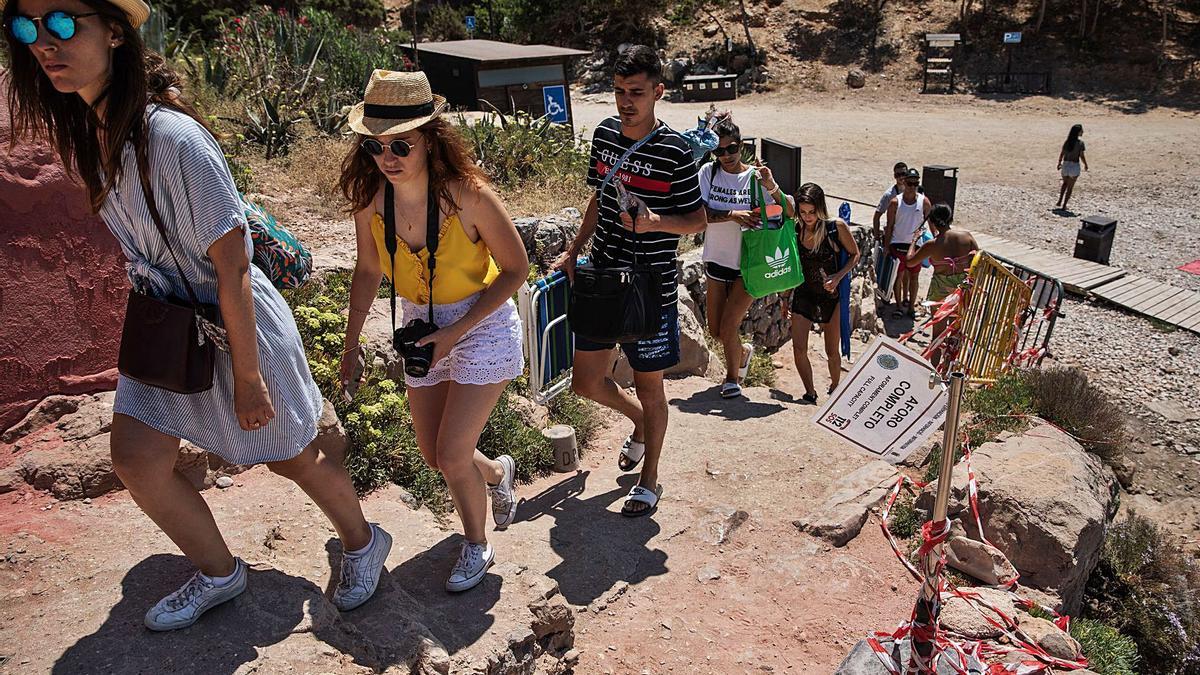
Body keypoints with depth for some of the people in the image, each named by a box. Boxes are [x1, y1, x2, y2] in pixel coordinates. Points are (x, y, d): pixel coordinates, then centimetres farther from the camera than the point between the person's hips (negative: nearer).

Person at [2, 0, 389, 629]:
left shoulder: (173, 139, -29)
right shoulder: (81, 132, -2)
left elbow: (232, 267, -24)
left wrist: (248, 376, -18)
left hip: (238, 323, -7)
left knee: (292, 457, 9)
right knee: (136, 457, 5)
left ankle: (362, 543, 37)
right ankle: (219, 573, 29)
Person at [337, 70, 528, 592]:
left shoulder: (467, 194, -25)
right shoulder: (370, 197, -12)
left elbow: (516, 267, -16)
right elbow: (368, 270, 5)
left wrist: (455, 332, -21)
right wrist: (351, 343, 6)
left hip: (483, 325, -5)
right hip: (421, 330, 5)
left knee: (452, 455, -6)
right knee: (433, 456, 14)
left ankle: (477, 545, 25)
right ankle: (497, 472, 49)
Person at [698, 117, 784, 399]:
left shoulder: (755, 177, -8)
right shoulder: (708, 172, -4)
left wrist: (772, 187, -28)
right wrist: (733, 215, -27)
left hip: (747, 265, -3)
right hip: (716, 260, 3)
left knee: (728, 328, -8)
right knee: (715, 330, 12)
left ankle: (732, 376, 20)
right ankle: (743, 351, 45)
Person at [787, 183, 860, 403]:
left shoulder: (836, 227, -14)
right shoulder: (795, 229, -8)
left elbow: (854, 255, -3)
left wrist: (838, 276, -17)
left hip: (831, 296, -1)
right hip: (803, 295, 1)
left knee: (832, 352, 10)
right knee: (798, 348, -10)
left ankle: (835, 387, 37)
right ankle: (810, 393, 10)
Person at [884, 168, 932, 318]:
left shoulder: (924, 201, -4)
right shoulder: (895, 202, -7)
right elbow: (889, 226, -2)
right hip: (898, 244, -1)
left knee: (914, 276, 9)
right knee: (899, 276, 4)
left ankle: (911, 306, 20)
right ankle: (899, 305, 16)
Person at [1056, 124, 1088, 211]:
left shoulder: (1067, 142, 0)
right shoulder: (1080, 143, -13)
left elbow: (1061, 153, 3)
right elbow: (1082, 156, -12)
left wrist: (1059, 163, 18)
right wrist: (1085, 165, 2)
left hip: (1065, 165, 4)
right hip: (1074, 166, -4)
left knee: (1065, 183, 24)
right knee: (1070, 187, 7)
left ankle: (1059, 202, 16)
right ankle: (1064, 206, 8)